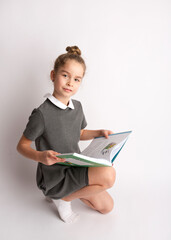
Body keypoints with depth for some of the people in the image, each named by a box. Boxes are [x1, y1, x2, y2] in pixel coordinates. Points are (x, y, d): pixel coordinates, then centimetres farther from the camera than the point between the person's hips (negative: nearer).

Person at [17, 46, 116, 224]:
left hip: (75, 169, 8)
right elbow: (22, 146, -14)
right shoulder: (42, 114, -22)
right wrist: (40, 156, -33)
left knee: (106, 207, 14)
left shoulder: (77, 107, 1)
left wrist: (99, 133, -1)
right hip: (52, 176, -7)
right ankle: (62, 198, -4)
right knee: (108, 174, -27)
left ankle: (63, 193, 21)